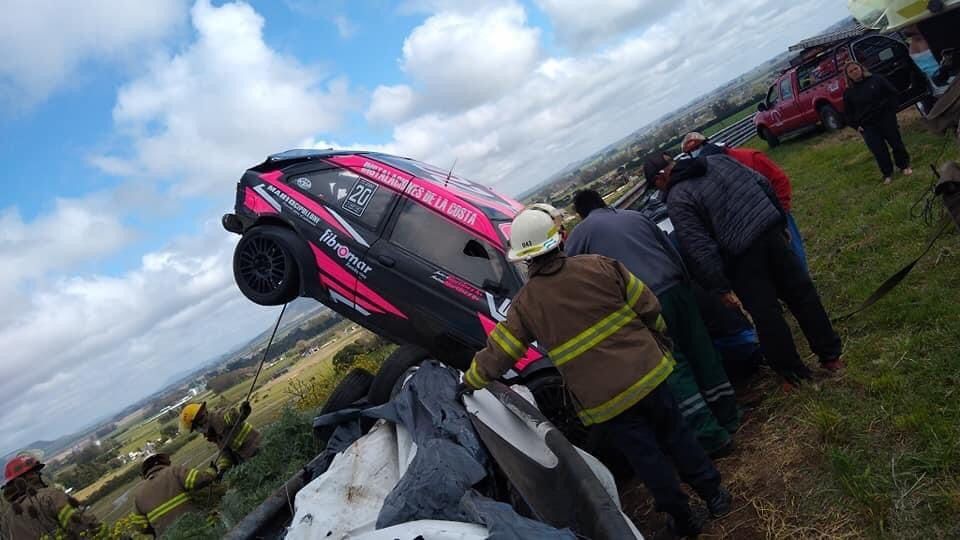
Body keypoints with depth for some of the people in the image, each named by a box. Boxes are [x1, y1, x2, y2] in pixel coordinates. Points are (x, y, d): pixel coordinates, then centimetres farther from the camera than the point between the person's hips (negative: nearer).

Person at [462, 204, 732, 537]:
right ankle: (714, 494, 37)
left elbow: (497, 354, -2)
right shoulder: (599, 266, -5)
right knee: (676, 437, 22)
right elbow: (648, 308, 0)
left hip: (602, 400, -1)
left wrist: (470, 380, 16)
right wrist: (661, 345, 17)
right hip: (645, 372, 2)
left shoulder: (524, 304, -6)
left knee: (646, 458, 16)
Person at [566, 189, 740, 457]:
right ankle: (728, 417, 29)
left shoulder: (579, 235, 8)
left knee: (674, 368, 1)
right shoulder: (635, 216, 22)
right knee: (700, 350, 15)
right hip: (674, 288, 6)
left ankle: (711, 435, 3)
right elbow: (672, 251, 20)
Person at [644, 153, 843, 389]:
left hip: (741, 256, -6)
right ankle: (830, 355, 30)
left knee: (766, 315, 8)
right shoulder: (717, 160, 9)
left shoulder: (677, 200, -10)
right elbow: (763, 185, 13)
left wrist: (721, 288, -12)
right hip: (770, 230, 6)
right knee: (801, 292, 17)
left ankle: (792, 373, 22)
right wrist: (780, 222, 21)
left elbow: (699, 249, -16)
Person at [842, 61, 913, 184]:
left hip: (886, 119, 0)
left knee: (896, 142, 7)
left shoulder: (877, 79, 3)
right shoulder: (848, 93, 5)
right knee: (879, 151, -2)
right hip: (868, 127, 0)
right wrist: (856, 125, -2)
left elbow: (893, 93, 6)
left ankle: (904, 166, 27)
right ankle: (887, 173, 14)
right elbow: (848, 113, 10)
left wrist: (892, 109, -4)